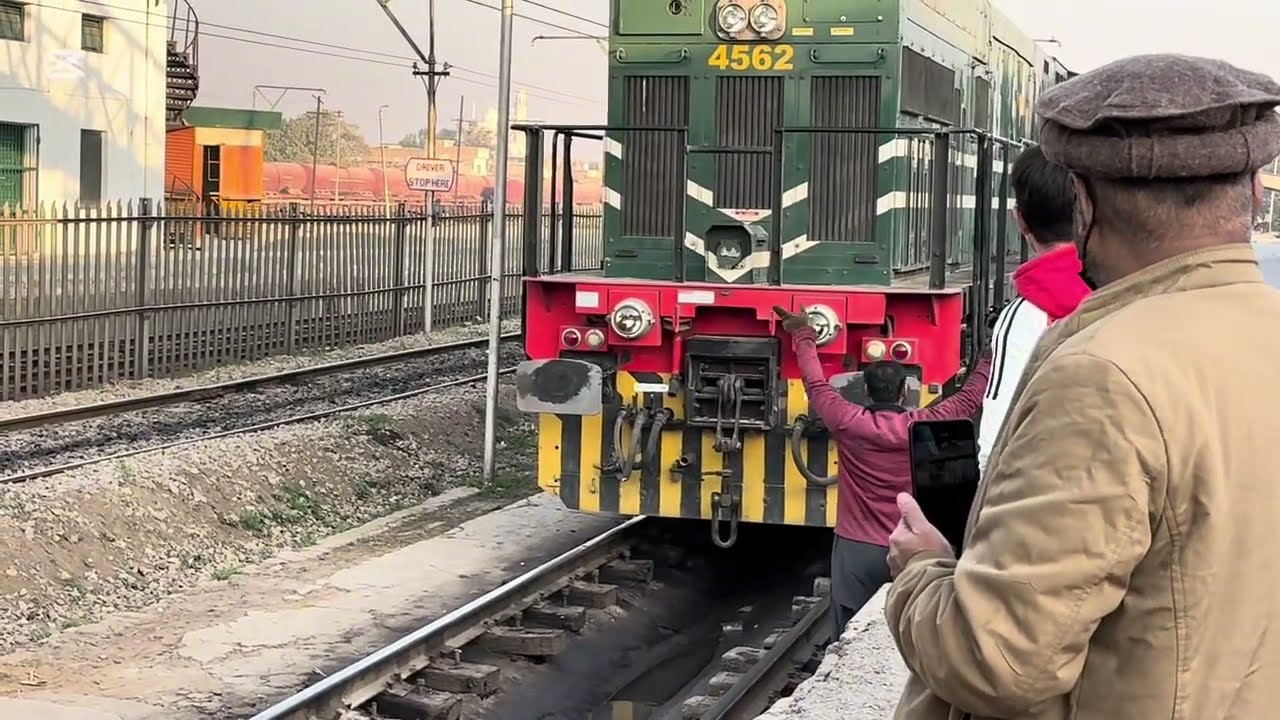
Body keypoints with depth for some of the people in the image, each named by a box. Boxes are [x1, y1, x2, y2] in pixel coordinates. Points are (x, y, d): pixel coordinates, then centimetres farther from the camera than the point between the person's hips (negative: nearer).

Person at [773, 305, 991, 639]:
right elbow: (971, 398, 10)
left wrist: (805, 338, 26)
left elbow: (817, 386, 12)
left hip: (855, 549, 0)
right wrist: (993, 354, 25)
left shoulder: (848, 423, -5)